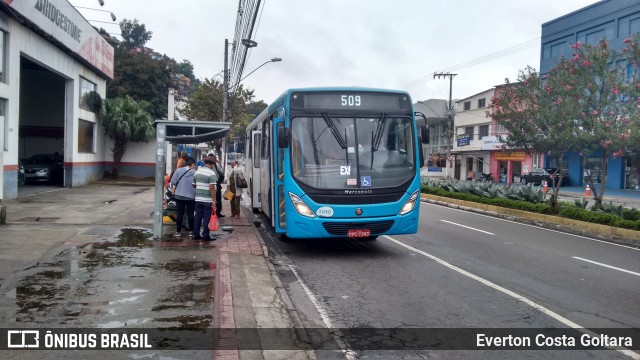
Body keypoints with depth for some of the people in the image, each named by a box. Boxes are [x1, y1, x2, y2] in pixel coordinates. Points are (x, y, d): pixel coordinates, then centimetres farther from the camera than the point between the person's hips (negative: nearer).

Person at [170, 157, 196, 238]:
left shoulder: (178, 170, -4)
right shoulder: (195, 173, -5)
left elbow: (173, 182, -3)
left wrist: (173, 190, 13)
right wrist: (196, 193, 15)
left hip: (179, 196, 1)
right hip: (191, 196, -1)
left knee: (179, 214, 6)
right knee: (190, 214, 7)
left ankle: (178, 231, 9)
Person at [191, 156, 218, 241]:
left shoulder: (197, 171, 10)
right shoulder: (211, 173, -11)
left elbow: (193, 184, 16)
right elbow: (212, 187, -18)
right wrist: (214, 200, -16)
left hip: (198, 198, 6)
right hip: (207, 200, -6)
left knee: (197, 216, 12)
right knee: (206, 218, 1)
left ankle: (195, 234, 18)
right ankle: (205, 236, 5)